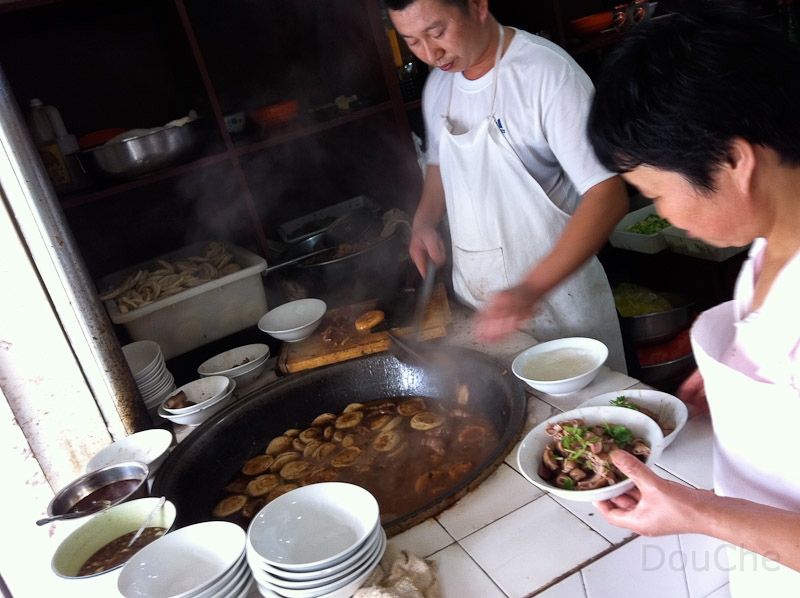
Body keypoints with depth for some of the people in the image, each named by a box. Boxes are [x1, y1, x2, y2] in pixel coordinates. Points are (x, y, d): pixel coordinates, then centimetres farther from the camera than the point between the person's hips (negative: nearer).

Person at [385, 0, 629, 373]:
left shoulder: (548, 72, -19)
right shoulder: (438, 84, 4)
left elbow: (608, 194, -23)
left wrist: (533, 289, -34)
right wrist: (424, 221, 1)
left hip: (557, 292, -5)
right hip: (474, 300, 6)